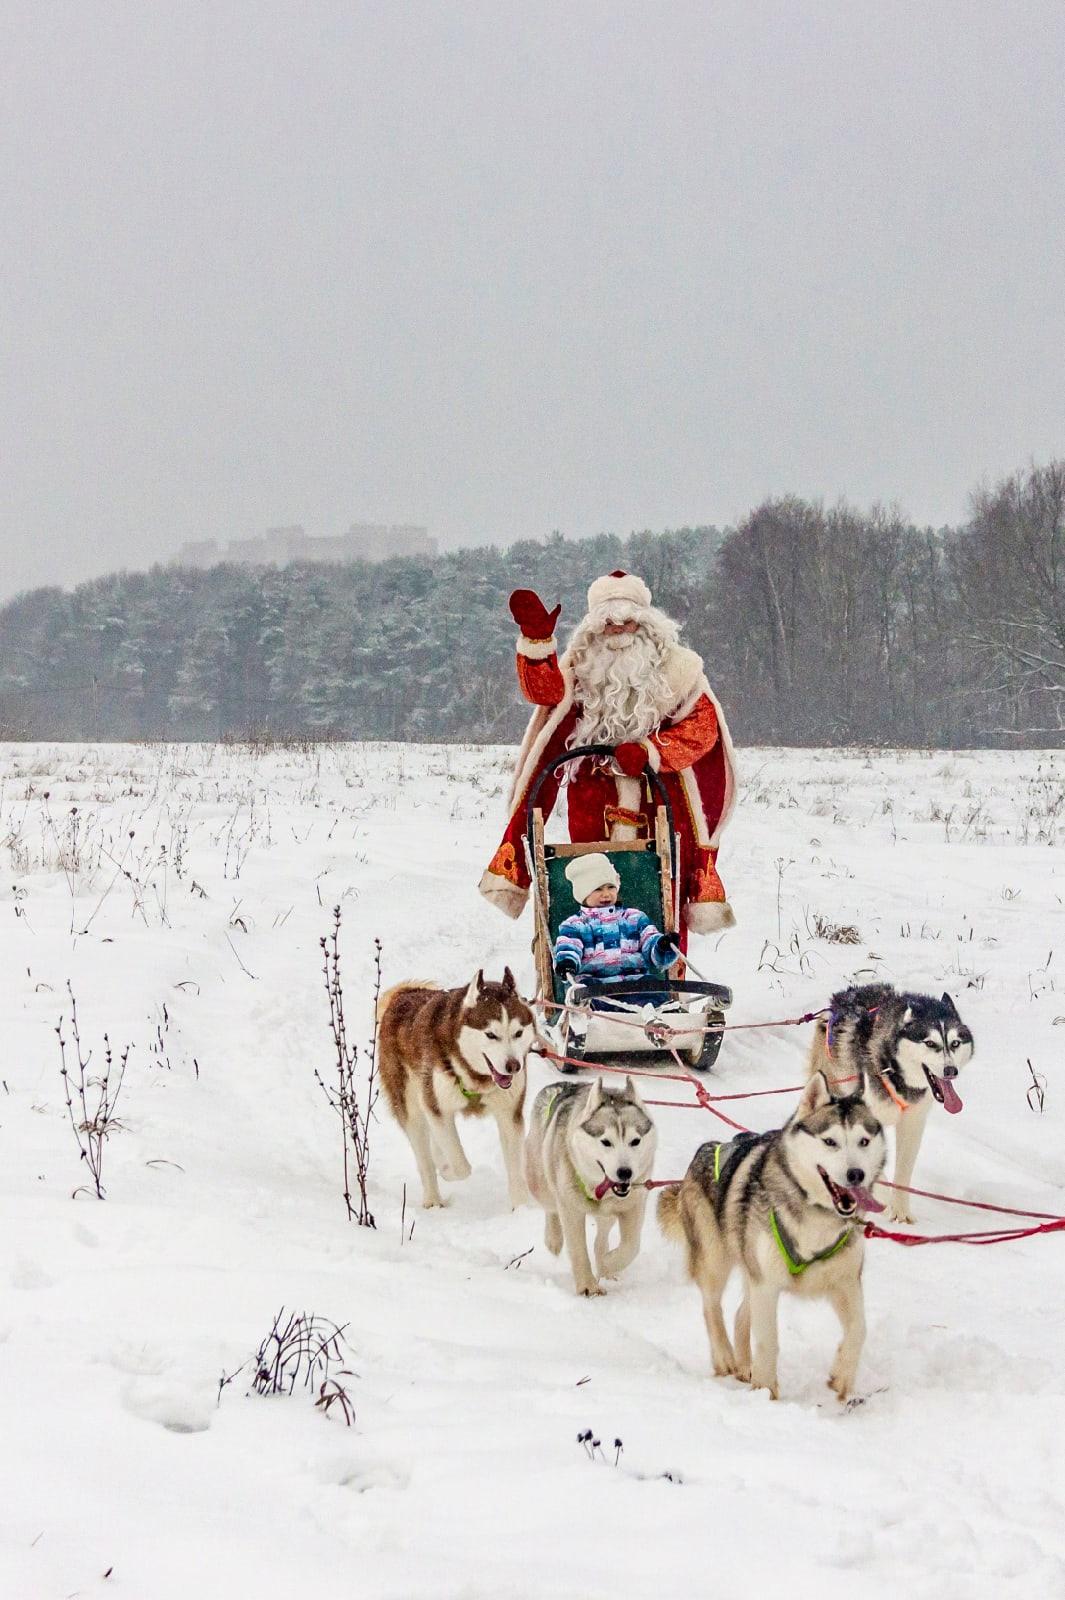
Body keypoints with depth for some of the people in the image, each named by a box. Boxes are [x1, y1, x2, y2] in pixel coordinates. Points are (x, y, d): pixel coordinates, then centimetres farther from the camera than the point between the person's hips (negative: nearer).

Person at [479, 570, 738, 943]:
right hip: (593, 797, 2)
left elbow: (702, 726, -4)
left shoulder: (674, 667, 4)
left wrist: (649, 752, -17)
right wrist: (537, 639, -25)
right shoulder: (583, 665, 9)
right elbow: (544, 690, -9)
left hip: (658, 791, -2)